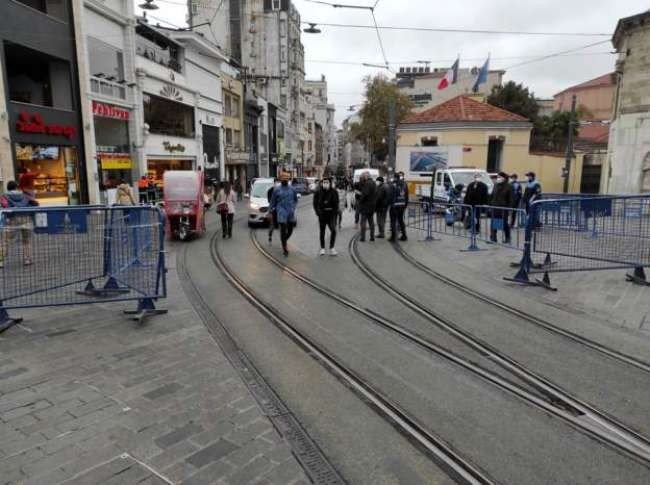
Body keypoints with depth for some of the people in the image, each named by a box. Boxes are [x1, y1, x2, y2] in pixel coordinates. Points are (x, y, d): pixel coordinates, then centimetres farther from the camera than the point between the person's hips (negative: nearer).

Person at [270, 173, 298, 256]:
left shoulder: (292, 189, 8)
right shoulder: (277, 190, 0)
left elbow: (295, 200, 19)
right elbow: (273, 202, 7)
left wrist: (293, 208, 7)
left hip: (291, 213, 3)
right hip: (282, 214, -3)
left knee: (290, 230, 9)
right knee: (283, 231, -5)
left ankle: (284, 241, 36)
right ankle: (284, 248, 5)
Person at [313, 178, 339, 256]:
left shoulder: (334, 192, -4)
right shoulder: (318, 192, -3)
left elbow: (336, 203, 1)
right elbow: (315, 204, 6)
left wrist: (335, 213, -6)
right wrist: (318, 213, -2)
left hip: (331, 214, 0)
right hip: (322, 215, 1)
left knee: (333, 230, -11)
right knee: (322, 232, 10)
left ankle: (331, 248, -1)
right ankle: (322, 248, 21)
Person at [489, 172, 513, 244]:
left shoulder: (508, 187, -5)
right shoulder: (496, 186, 9)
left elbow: (510, 198, -7)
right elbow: (492, 196, 13)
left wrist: (509, 207, -13)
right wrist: (490, 204, 7)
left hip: (504, 208, -4)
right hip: (495, 207, 4)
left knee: (505, 223, 5)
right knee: (494, 223, 4)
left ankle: (507, 239, 16)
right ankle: (493, 238, 10)